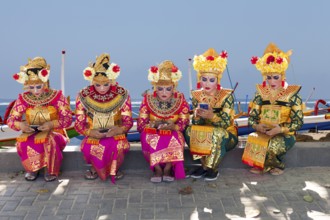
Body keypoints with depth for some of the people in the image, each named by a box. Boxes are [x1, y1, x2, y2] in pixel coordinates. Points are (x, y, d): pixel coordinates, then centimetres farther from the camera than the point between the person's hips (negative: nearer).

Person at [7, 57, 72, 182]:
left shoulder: (57, 96, -5)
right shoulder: (23, 99, 1)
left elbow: (68, 119, -8)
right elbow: (11, 120, 3)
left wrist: (52, 124, -26)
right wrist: (20, 125, -20)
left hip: (54, 133, -2)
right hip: (31, 134, 2)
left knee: (50, 140, -38)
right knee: (22, 142, -32)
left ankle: (51, 170, -8)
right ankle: (32, 168, -1)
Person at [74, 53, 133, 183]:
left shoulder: (121, 95, -3)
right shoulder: (83, 96, -3)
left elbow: (128, 121, -1)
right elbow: (79, 123, 0)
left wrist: (119, 129, -23)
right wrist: (90, 132, -20)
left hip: (115, 135, 0)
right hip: (93, 137, 0)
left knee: (119, 147, -33)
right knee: (88, 148, -32)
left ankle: (113, 170, 3)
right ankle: (94, 168, 5)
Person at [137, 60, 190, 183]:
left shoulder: (180, 100, -1)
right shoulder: (148, 100, 0)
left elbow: (184, 123, -7)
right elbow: (141, 124, -4)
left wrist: (173, 127, -28)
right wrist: (154, 124, -24)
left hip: (172, 134, -1)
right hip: (153, 134, 1)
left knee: (175, 139, -35)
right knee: (148, 139, -33)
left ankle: (168, 168, -21)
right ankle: (157, 168, -22)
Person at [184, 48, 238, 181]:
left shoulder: (226, 95, -13)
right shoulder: (197, 96, -3)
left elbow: (226, 123, -20)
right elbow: (196, 123, -6)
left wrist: (212, 116, -39)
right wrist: (197, 116, -29)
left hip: (226, 136, -3)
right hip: (204, 137, 4)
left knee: (218, 133, -35)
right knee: (189, 130, -23)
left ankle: (213, 168, -14)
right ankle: (205, 165, -10)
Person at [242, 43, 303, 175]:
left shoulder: (292, 95, -3)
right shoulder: (260, 94, 6)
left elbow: (298, 122, -7)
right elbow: (251, 117, 6)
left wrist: (281, 129, -23)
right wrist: (257, 126, -18)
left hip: (284, 135, -3)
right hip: (263, 133, 3)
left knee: (271, 144, -34)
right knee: (253, 140, -30)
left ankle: (263, 166, 0)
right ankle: (276, 165, -5)